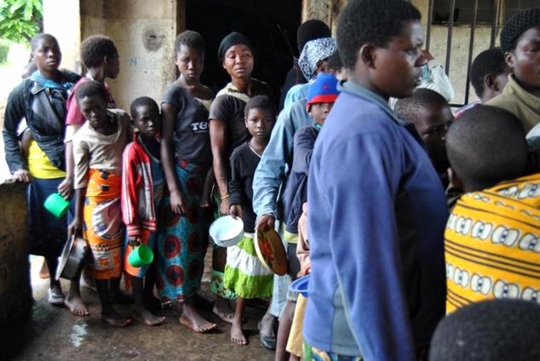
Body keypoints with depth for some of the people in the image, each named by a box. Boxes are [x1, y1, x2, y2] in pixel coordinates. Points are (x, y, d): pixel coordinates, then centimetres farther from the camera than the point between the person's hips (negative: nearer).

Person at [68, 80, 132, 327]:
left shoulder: (122, 118, 0)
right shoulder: (82, 137, -10)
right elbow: (80, 179, -6)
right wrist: (77, 217, -5)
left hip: (125, 191, 5)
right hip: (100, 194, -5)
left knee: (122, 244, 15)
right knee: (102, 249, 1)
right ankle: (106, 308, 10)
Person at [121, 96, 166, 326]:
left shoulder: (162, 145, 1)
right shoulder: (132, 152, -18)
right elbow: (127, 193, -17)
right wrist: (132, 229, -17)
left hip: (161, 214, 6)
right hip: (142, 218, -6)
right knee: (138, 262, 8)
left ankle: (149, 297, 37)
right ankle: (140, 309, 20)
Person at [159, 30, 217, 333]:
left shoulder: (210, 94, 11)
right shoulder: (174, 93, -6)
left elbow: (213, 140, 13)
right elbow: (165, 143, -10)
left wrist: (210, 182, 7)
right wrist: (173, 189, -16)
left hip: (204, 174, 6)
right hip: (182, 172, -6)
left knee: (199, 238, 11)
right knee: (181, 238, -2)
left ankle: (192, 294, 24)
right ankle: (187, 309, 4)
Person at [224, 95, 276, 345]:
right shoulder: (240, 154, -6)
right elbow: (235, 184, 1)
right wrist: (236, 203, -18)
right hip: (248, 223, -1)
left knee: (274, 273, 10)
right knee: (246, 275, 10)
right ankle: (237, 319, 27)